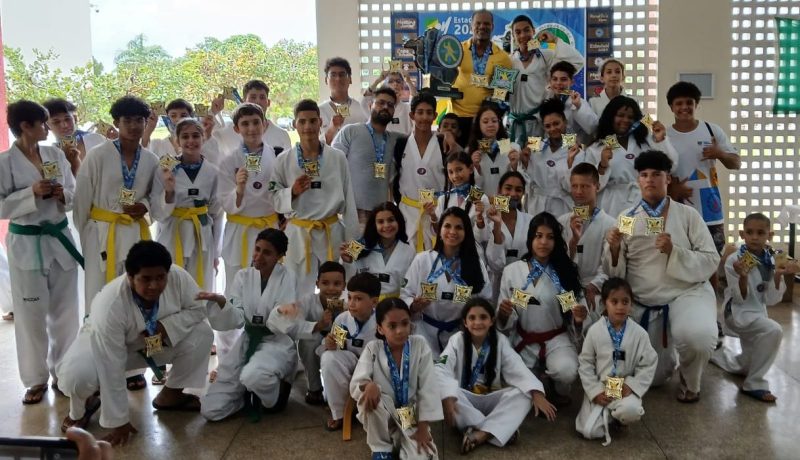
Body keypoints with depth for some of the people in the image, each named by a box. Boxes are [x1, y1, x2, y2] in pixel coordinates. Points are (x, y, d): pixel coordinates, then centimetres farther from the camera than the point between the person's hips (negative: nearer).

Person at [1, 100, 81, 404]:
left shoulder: (56, 155, 4)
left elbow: (76, 194, 9)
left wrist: (63, 195, -12)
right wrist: (32, 193, -20)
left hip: (60, 239, 4)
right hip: (26, 244, -4)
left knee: (65, 310, 10)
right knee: (31, 313, 4)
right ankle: (36, 379, 19)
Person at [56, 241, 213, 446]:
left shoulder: (179, 278, -31)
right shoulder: (110, 305, -39)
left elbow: (197, 309, -11)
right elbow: (112, 369, -33)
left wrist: (166, 325, -31)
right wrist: (119, 421, -26)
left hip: (157, 341, 4)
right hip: (105, 344, -4)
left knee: (201, 334, -18)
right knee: (76, 375, -33)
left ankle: (170, 395, 7)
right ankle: (82, 408, 7)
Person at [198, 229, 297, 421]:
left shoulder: (287, 278, -9)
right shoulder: (243, 276, 2)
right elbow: (237, 320, -7)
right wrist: (221, 302, -25)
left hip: (276, 342, -4)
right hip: (247, 342, 4)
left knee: (253, 376, -40)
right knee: (210, 410, -6)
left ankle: (276, 392, -6)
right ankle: (251, 394, 20)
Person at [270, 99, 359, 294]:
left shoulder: (338, 157, -3)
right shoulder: (284, 160, -3)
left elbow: (348, 199, 1)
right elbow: (275, 198, 3)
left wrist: (351, 239, 2)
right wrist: (292, 192, -17)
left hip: (332, 233, 0)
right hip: (298, 234, 0)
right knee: (300, 287, 7)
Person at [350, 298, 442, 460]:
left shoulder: (420, 345, -10)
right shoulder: (372, 349, -9)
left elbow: (427, 388, -10)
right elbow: (355, 385, -16)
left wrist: (423, 428, -15)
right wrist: (369, 385, -41)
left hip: (412, 416, -1)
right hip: (382, 417, 1)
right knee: (367, 397, -32)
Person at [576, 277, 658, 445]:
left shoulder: (639, 333, -6)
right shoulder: (594, 331, -6)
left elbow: (648, 365, -1)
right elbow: (585, 364, -1)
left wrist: (632, 386, -13)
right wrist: (595, 391, -9)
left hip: (625, 388, 0)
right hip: (599, 388, 0)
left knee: (631, 410, -35)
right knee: (590, 431, -15)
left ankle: (617, 414, 4)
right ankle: (606, 414, 19)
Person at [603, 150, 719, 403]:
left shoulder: (687, 214, -2)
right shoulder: (626, 218, 2)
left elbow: (711, 260, -6)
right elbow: (615, 274, 2)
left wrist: (674, 252, -21)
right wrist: (614, 249, -19)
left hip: (687, 292, -2)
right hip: (643, 303, 2)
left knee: (697, 338, -35)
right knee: (650, 377, 7)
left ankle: (690, 382, 1)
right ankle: (668, 353, 44)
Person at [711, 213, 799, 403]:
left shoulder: (771, 262, -2)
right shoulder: (734, 260, -16)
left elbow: (770, 300, -4)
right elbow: (740, 299, -17)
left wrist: (778, 275, -17)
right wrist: (743, 276, -34)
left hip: (758, 313, 7)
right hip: (739, 313, -6)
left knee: (745, 366, 18)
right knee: (774, 330, -34)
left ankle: (717, 352, 50)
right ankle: (754, 383, -20)